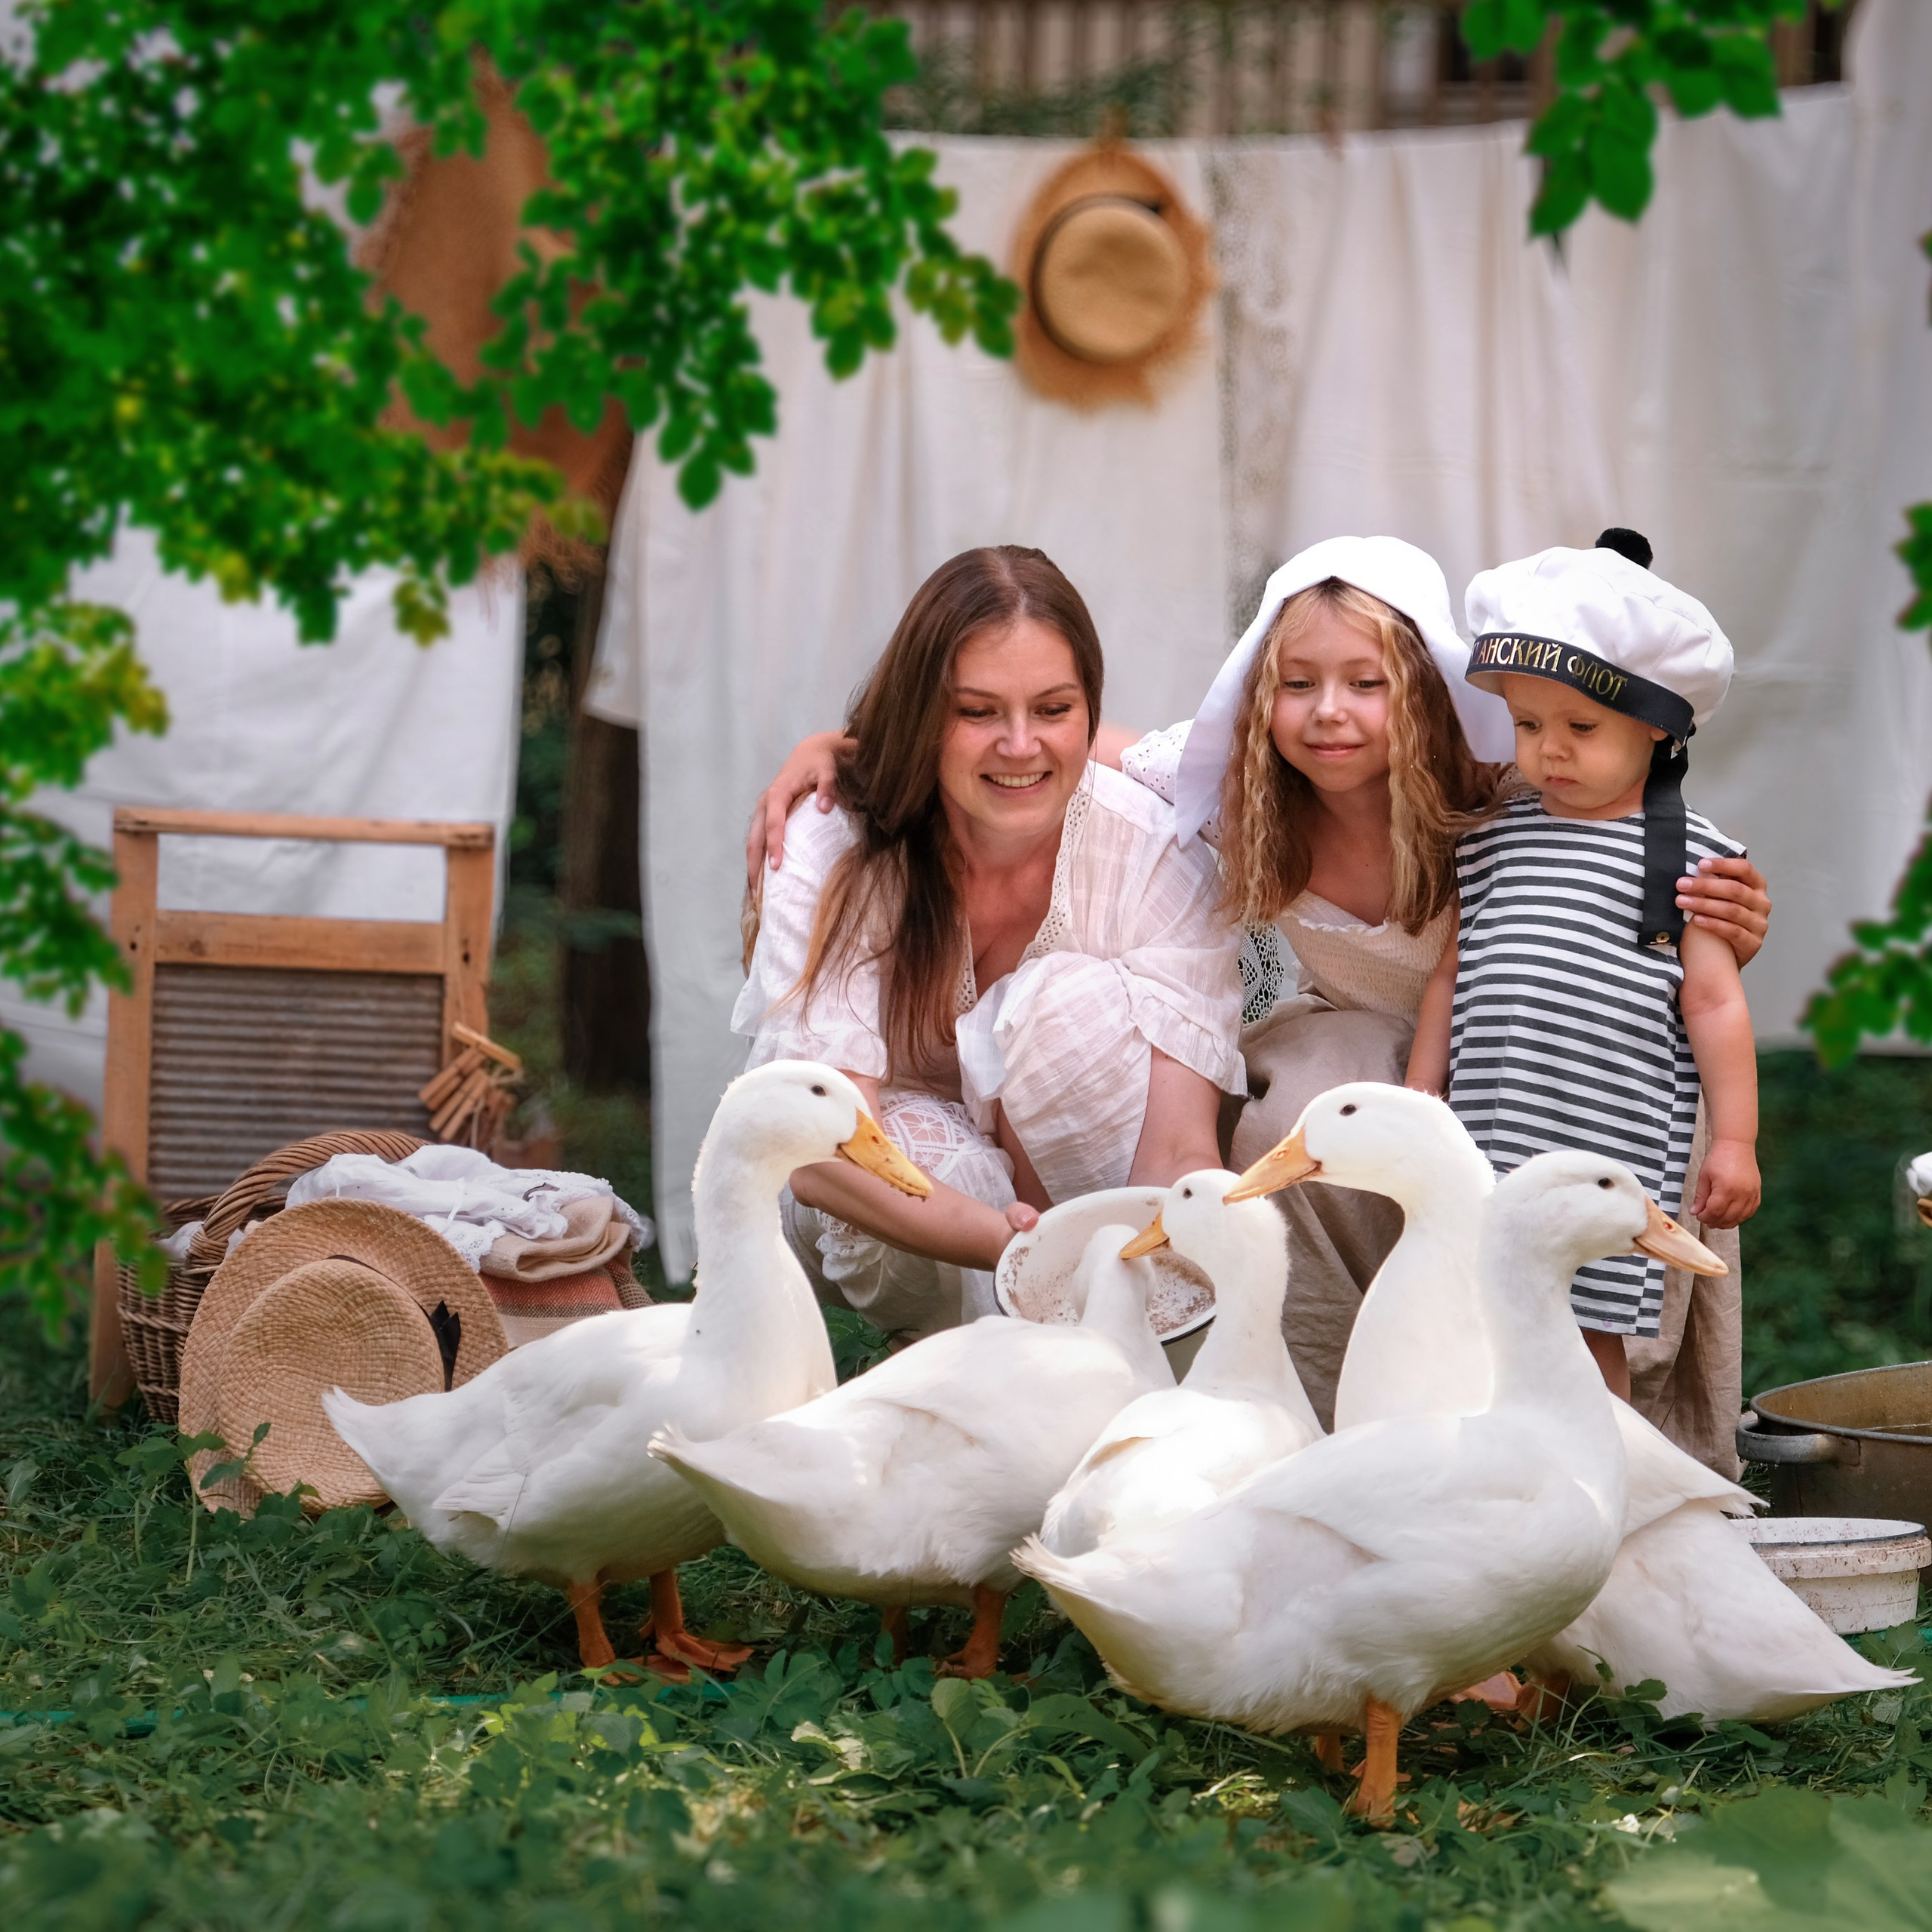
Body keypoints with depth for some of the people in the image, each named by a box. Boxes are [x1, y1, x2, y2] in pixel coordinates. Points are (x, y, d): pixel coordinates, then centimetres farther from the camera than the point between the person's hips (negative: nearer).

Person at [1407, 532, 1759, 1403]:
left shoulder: (1687, 854, -1)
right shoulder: (1491, 842, 12)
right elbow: (1451, 977, 17)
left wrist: (1734, 1140, -3)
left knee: (1589, 1335, -1)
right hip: (1486, 1150, 4)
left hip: (1614, 1154, -4)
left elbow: (1714, 1003, -1)